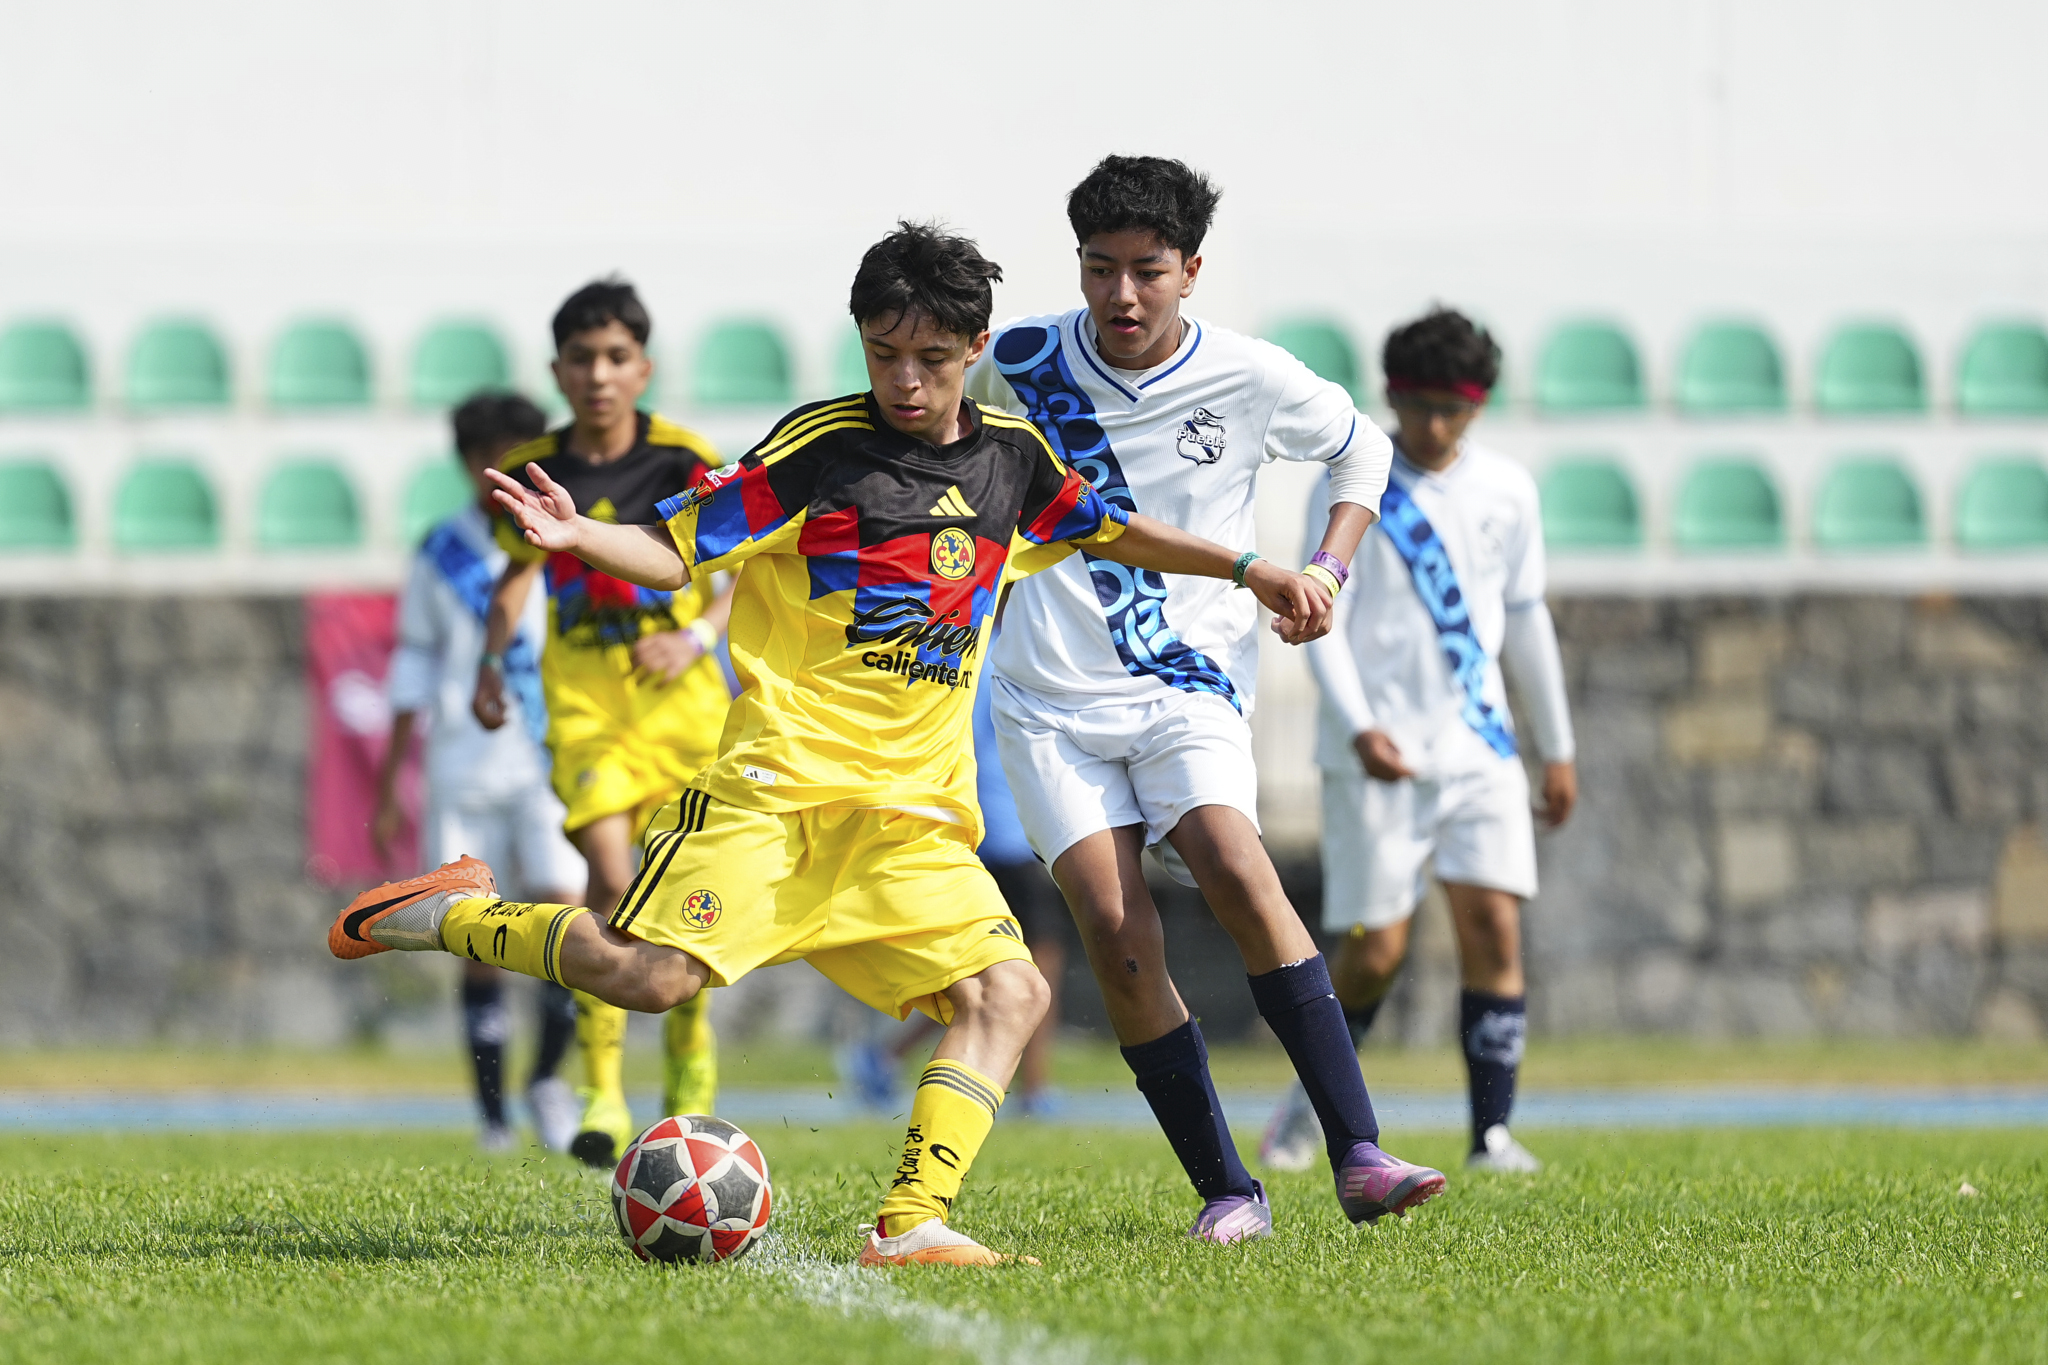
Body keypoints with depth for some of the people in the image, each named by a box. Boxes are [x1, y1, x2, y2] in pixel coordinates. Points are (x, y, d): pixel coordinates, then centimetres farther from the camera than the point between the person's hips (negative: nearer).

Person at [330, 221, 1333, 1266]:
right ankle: (458, 915, 4)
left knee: (1008, 994, -13)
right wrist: (578, 540, -25)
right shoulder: (819, 448, -6)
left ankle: (910, 1224, -16)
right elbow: (678, 550, -6)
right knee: (650, 975, -19)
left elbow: (1113, 532, 30)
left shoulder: (1012, 457, 11)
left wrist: (1249, 570, 25)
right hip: (782, 781, -6)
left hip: (918, 811, 6)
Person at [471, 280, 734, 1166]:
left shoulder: (684, 460, -7)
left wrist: (699, 637, -17)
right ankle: (602, 1088, -13)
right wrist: (492, 660, 5)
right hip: (583, 693, 0)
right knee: (611, 875, -17)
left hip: (678, 688, 0)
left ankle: (690, 1049, 30)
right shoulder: (534, 473, 1)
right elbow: (517, 570, 19)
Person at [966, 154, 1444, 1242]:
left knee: (1239, 875, -25)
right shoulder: (1018, 363, -2)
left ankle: (1357, 1155, -25)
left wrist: (1327, 569, 1)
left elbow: (1363, 451, 15)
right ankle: (1224, 1191, -7)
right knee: (1116, 930, -14)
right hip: (1050, 696, 1)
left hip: (1188, 685, -1)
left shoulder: (1252, 380, -4)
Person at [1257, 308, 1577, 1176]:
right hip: (1378, 754, -3)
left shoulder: (1506, 491, 9)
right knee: (1377, 950, -4)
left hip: (1479, 747, 3)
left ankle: (1492, 1132, -8)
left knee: (1494, 925, -10)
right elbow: (1322, 619, -7)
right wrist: (1358, 727, -22)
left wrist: (1557, 747, 20)